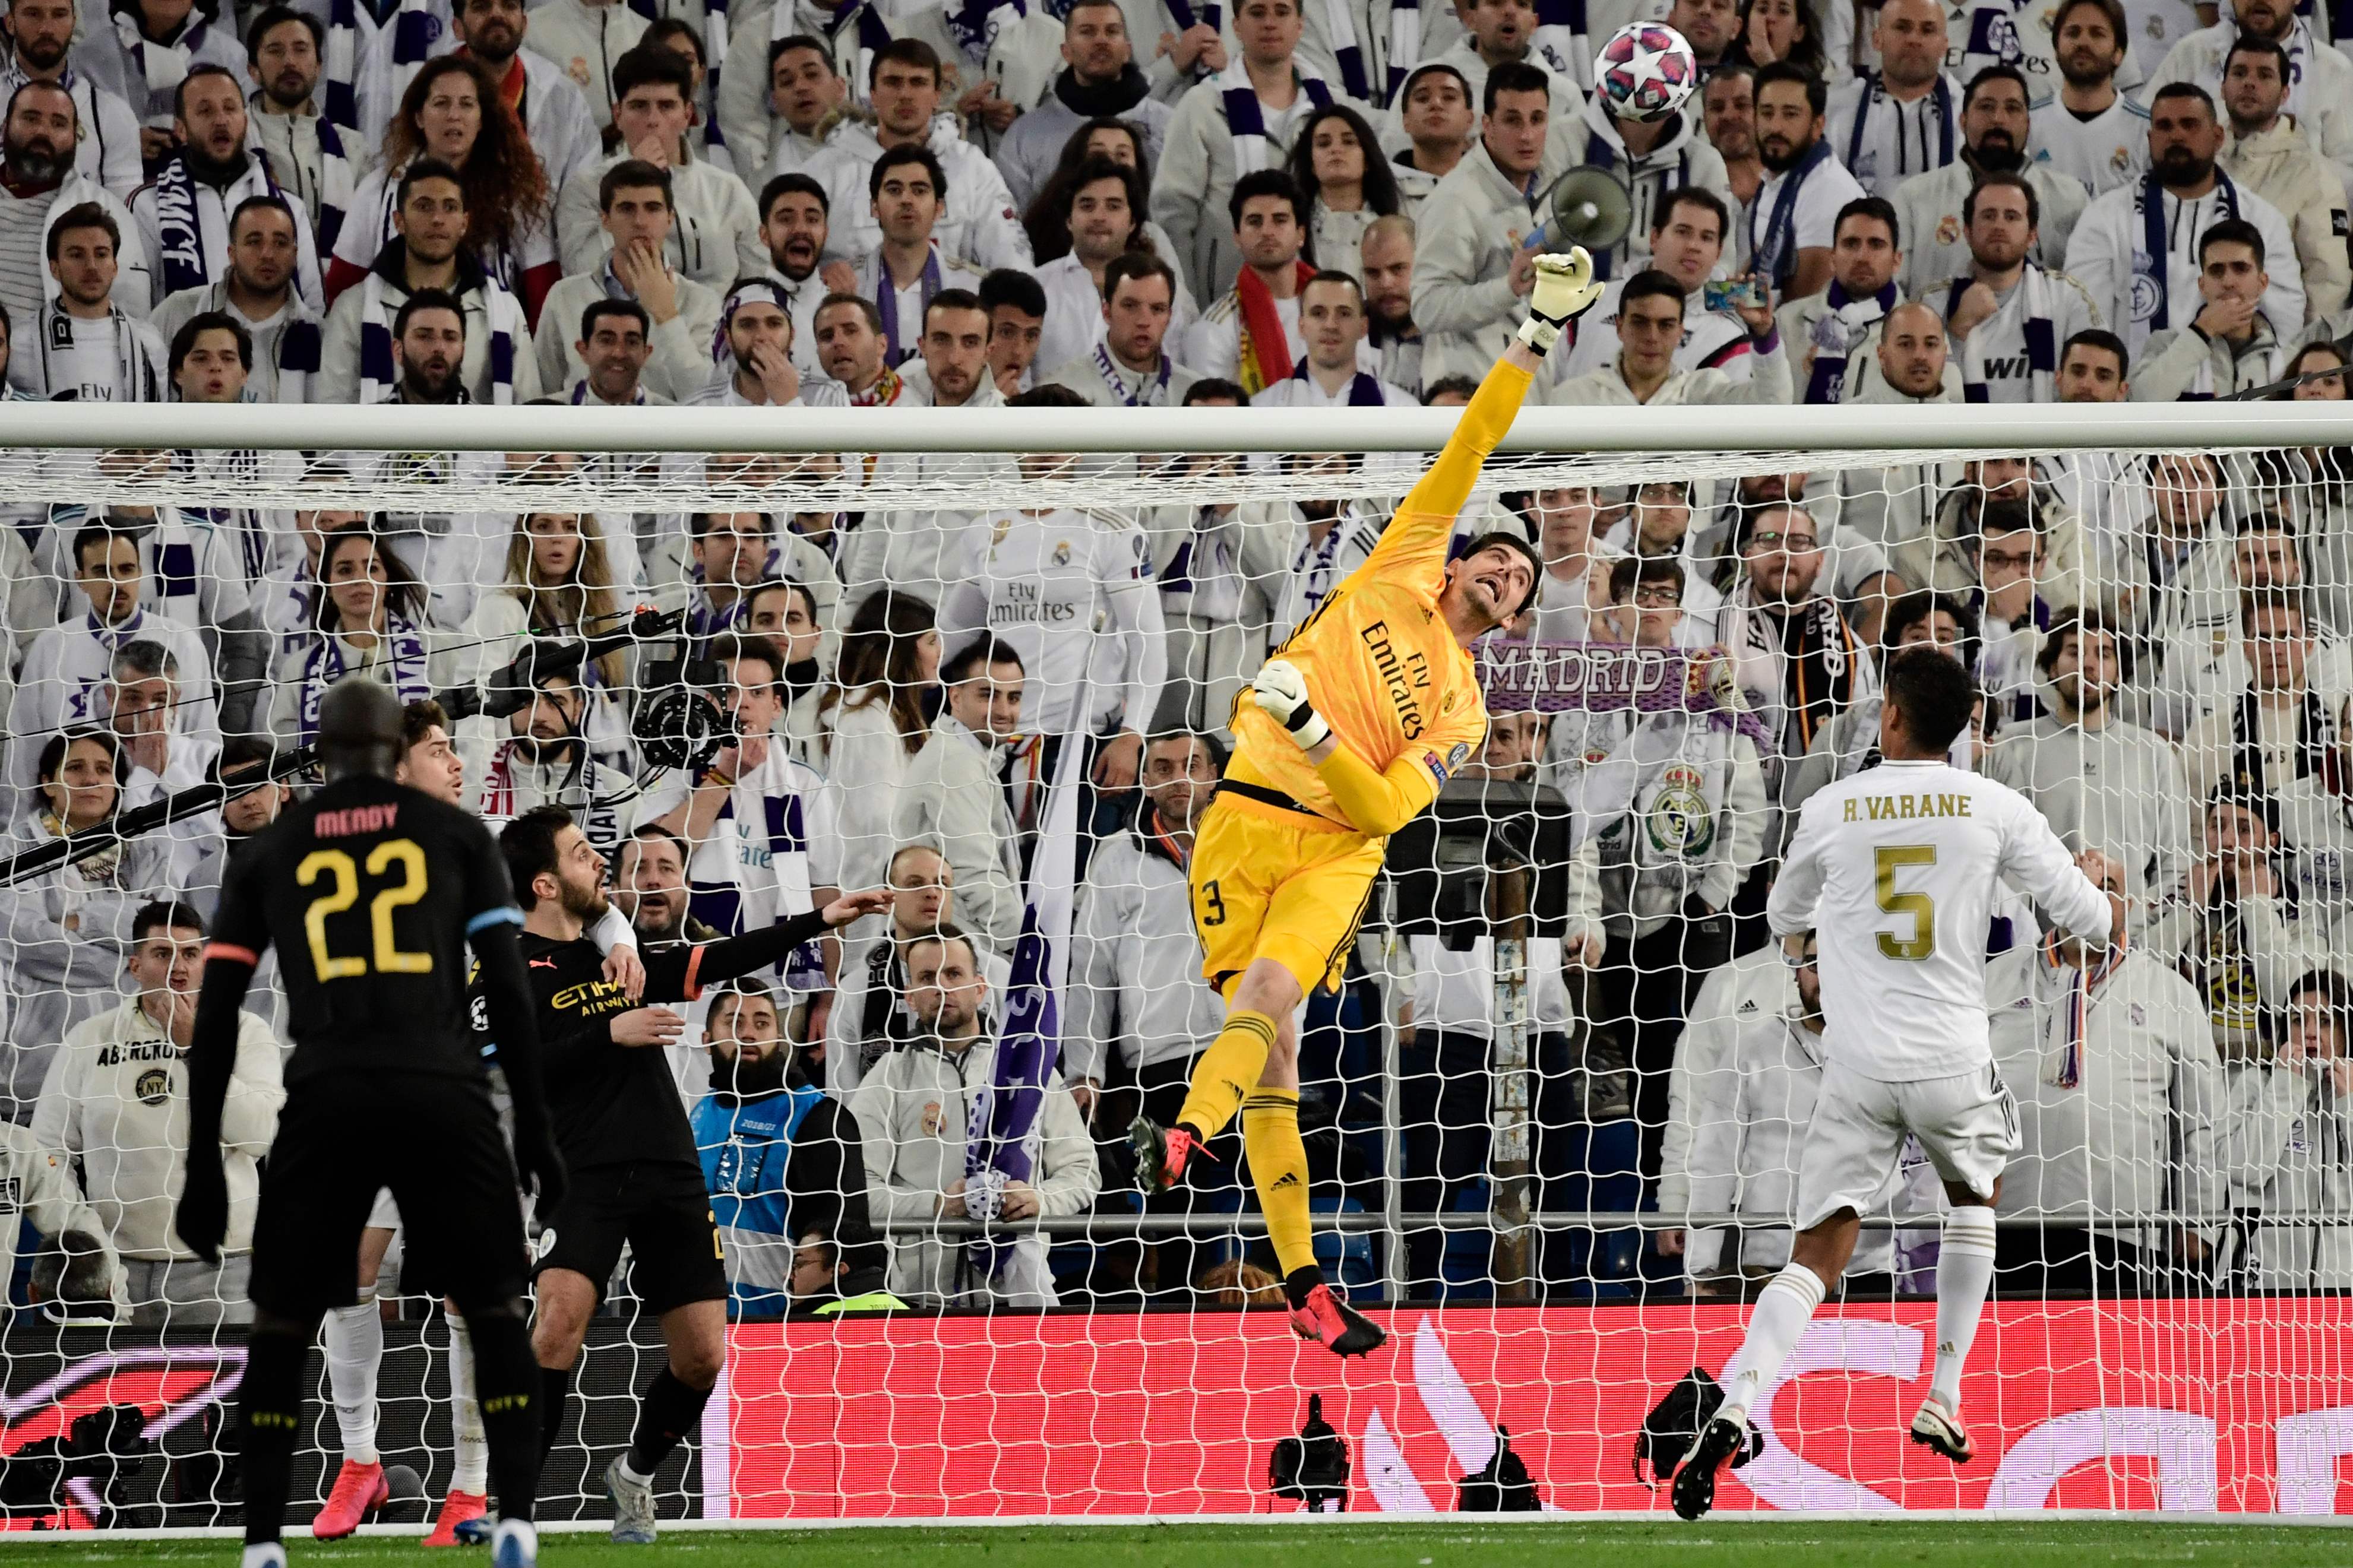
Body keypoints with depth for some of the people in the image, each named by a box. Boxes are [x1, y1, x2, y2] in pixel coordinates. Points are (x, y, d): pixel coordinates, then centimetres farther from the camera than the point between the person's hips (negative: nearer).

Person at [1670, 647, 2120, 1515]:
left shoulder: (1830, 809, 2)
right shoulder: (1996, 809, -2)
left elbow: (1785, 919, 21)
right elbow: (2096, 925, 3)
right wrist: (2095, 884, 27)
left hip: (1858, 1066, 0)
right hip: (1954, 1062, 0)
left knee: (1817, 1255, 0)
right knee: (1976, 1192, 30)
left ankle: (1738, 1404, -26)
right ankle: (1943, 1401, 24)